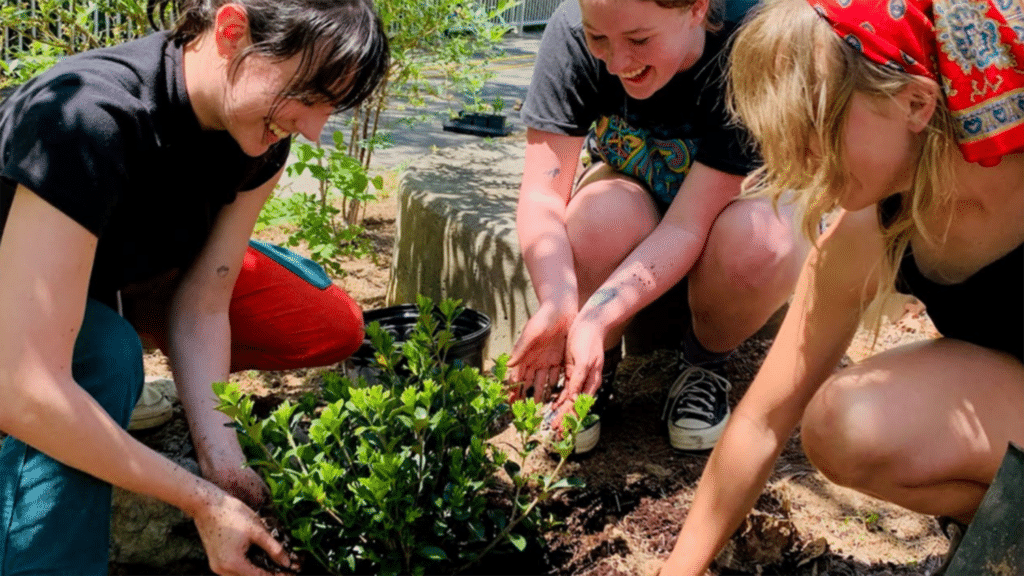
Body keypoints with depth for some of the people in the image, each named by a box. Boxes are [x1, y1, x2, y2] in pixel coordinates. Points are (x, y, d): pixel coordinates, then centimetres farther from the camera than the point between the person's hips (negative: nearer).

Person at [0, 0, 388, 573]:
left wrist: (225, 464, -30)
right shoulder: (89, 119, -41)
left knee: (336, 328, -7)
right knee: (104, 358, -39)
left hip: (136, 269, 6)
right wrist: (205, 501, -37)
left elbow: (201, 305, -17)